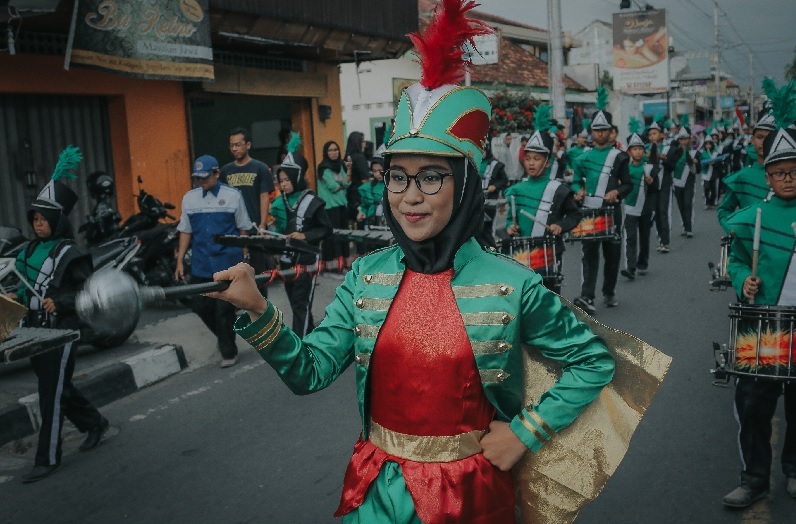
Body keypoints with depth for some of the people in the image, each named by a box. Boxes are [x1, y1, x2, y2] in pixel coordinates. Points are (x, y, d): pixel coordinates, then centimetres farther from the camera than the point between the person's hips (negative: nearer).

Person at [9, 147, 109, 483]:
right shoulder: (30, 249, 10)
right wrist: (17, 300, -1)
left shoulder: (68, 252, -12)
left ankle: (47, 458, 7)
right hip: (35, 329, 8)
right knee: (57, 386, 18)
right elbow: (30, 288, 18)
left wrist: (60, 303, -24)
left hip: (61, 331, -8)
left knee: (51, 393, -3)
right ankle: (94, 423, 40)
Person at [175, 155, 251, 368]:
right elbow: (185, 231, 10)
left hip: (227, 262, -3)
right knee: (201, 306, 7)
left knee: (224, 309, 0)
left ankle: (228, 352, 17)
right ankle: (224, 338, 33)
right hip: (200, 264, 4)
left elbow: (243, 229, 4)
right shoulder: (189, 198, 8)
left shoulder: (233, 196, -1)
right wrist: (180, 260, 7)